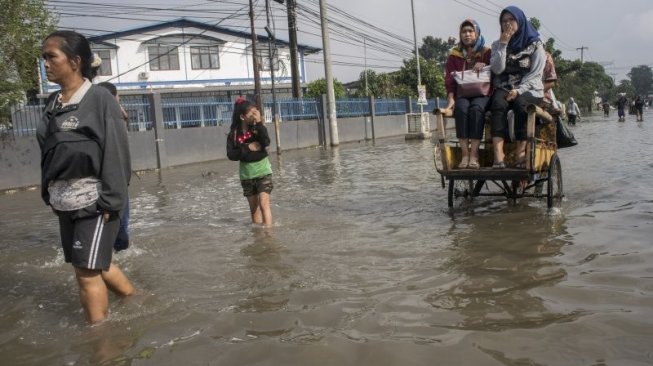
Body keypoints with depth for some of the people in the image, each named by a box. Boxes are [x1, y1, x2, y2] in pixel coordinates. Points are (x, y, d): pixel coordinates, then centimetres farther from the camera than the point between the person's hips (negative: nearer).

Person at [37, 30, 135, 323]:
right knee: (92, 265, 16)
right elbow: (48, 154, 14)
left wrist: (109, 201, -16)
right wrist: (49, 195, 11)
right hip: (65, 203, 7)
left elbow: (115, 153, -13)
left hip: (92, 202, -7)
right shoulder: (53, 103, 10)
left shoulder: (99, 99, -10)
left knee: (87, 271, -4)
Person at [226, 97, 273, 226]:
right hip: (246, 174, 2)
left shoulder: (258, 128, -6)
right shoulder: (234, 134, -4)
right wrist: (247, 148, -18)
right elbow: (231, 155, -8)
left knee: (264, 204, -13)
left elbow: (266, 142, -23)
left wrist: (259, 123, -24)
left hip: (263, 171, -2)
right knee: (254, 207, 12)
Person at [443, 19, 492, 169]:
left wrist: (484, 65, -15)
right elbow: (449, 79, 6)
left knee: (476, 109, -36)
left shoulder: (487, 53, 15)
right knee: (461, 108, -35)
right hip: (462, 94, 1)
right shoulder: (454, 55, 17)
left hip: (482, 94, -1)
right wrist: (451, 98, -10)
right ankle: (465, 155, -38)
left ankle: (474, 155, -40)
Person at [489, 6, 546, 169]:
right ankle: (498, 153, -44)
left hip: (529, 89, -1)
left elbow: (535, 74, -3)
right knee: (498, 104, -34)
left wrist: (519, 90, -17)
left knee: (521, 104, -36)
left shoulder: (535, 44, 7)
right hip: (504, 88, 1)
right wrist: (503, 45, -7)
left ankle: (521, 152, -35)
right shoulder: (497, 44, 15)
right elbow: (497, 69, -2)